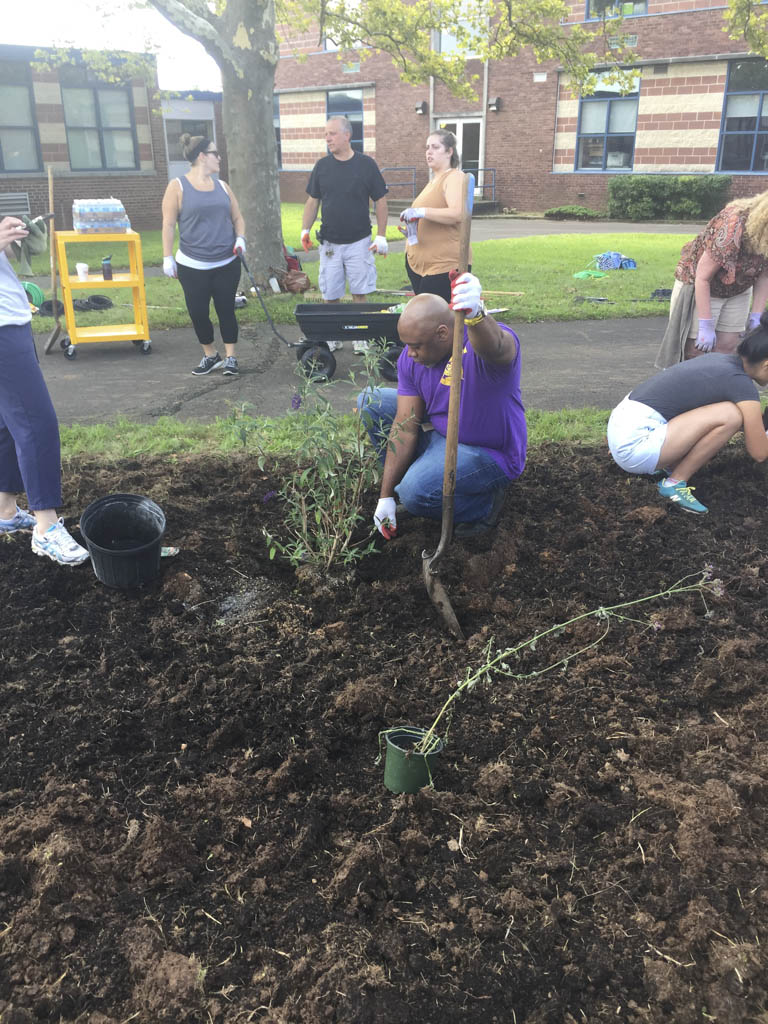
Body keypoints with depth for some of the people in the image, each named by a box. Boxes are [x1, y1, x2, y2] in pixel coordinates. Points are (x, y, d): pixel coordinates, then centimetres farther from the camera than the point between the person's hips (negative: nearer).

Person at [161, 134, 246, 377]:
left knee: (226, 310, 3)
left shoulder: (222, 186, 9)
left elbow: (237, 217, 15)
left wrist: (240, 239, -5)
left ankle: (230, 358, 15)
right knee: (198, 313, 2)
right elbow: (168, 224, -3)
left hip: (227, 263, 3)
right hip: (193, 266, -2)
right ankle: (210, 355, 21)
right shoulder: (178, 186, -2)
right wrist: (167, 258, -8)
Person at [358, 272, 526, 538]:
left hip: (488, 452, -7)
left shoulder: (483, 341, -27)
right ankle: (418, 473, 10)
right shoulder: (411, 358, -9)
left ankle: (485, 503, 0)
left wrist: (476, 316, -77)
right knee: (370, 402, 0)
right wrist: (387, 496, -13)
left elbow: (494, 348, -54)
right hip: (438, 434, 7)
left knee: (416, 493, -29)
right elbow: (405, 427, -11)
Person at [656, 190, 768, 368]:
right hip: (699, 287, -6)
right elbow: (702, 278, -28)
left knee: (727, 346, 2)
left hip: (738, 291, 6)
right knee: (697, 348, -9)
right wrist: (706, 327, -26)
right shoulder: (732, 228, -34)